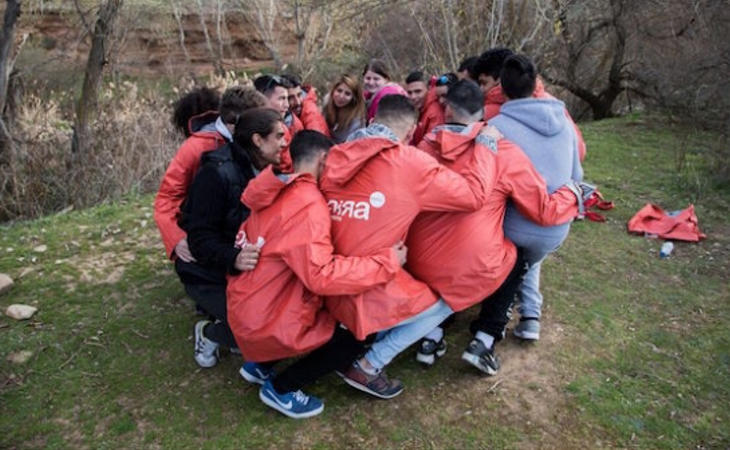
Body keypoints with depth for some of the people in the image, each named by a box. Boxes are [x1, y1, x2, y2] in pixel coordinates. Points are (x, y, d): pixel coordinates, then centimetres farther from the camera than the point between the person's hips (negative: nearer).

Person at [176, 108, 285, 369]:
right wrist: (232, 258, -43)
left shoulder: (266, 173, 3)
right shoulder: (217, 173, -20)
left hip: (246, 270, 7)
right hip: (209, 275, -7)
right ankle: (208, 333, 8)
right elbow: (200, 238, -25)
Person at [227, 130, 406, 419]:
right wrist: (387, 262, -25)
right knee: (357, 336, 0)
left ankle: (259, 364, 21)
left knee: (332, 315, 25)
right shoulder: (307, 205, -24)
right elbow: (321, 275, -32)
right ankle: (280, 388, 7)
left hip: (247, 308, 9)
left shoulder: (276, 193, 3)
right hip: (267, 323, -9)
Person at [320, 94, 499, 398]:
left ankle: (355, 342, 22)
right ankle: (367, 367, 13)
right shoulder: (408, 162, -12)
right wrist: (486, 146, 5)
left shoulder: (338, 158, 3)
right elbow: (474, 194, -10)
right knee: (444, 302, 18)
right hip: (365, 293, -7)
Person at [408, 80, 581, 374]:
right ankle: (484, 341, 18)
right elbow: (546, 211, -1)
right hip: (475, 274, -2)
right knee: (516, 259, 29)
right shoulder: (504, 153, -8)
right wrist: (574, 194, 19)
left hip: (420, 270, 3)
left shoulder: (424, 149, 0)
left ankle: (431, 337, 24)